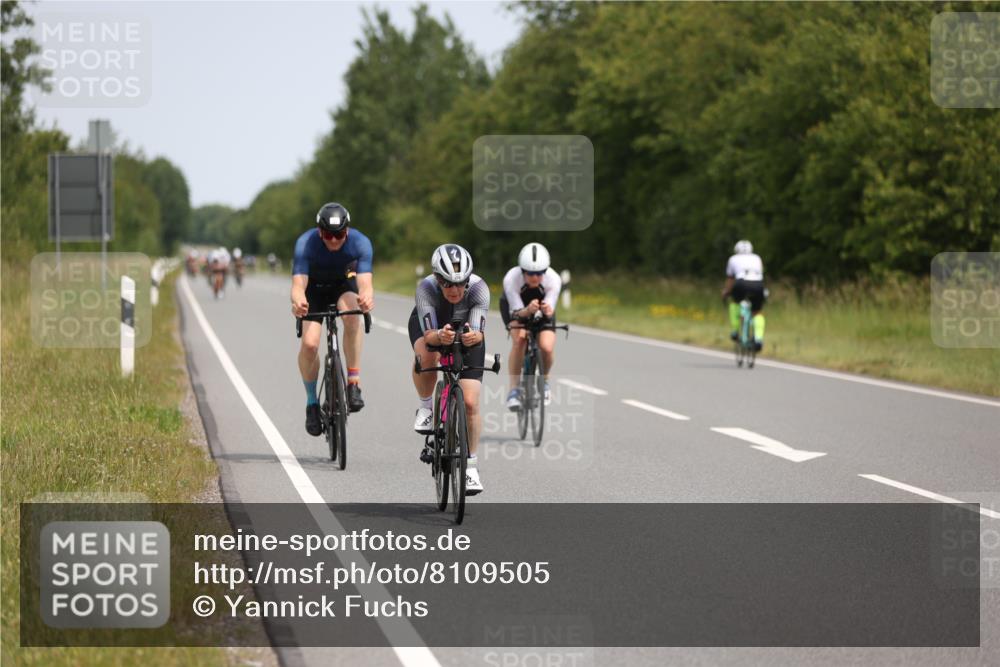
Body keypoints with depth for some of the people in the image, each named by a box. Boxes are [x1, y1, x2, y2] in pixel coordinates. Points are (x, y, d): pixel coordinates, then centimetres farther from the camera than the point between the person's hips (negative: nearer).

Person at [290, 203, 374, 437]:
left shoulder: (360, 243, -30)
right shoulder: (306, 244, -31)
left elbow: (365, 283, -40)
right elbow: (298, 284, -39)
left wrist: (367, 298, -65)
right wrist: (298, 301, -64)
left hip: (344, 284, 0)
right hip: (314, 288, 0)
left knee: (352, 313, -35)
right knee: (309, 344, -20)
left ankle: (354, 382, -27)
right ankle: (312, 402, 3)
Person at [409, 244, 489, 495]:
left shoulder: (478, 288, -34)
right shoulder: (426, 288, -36)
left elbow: (479, 331, -41)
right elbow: (429, 335, -42)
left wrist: (473, 336, -64)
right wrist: (440, 336, -65)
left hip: (466, 331, 1)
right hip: (430, 324, 0)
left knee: (470, 403, -12)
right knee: (427, 356, -38)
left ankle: (471, 467, 5)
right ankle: (426, 407, -9)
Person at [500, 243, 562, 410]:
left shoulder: (553, 279, -33)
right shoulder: (511, 279, -36)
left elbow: (550, 312, -30)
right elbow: (517, 312, -33)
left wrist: (547, 311, -55)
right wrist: (528, 311, -55)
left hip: (542, 307, 1)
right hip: (516, 308, -1)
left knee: (547, 347, -22)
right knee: (519, 340, -30)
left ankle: (544, 382, 9)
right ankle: (514, 389, -17)